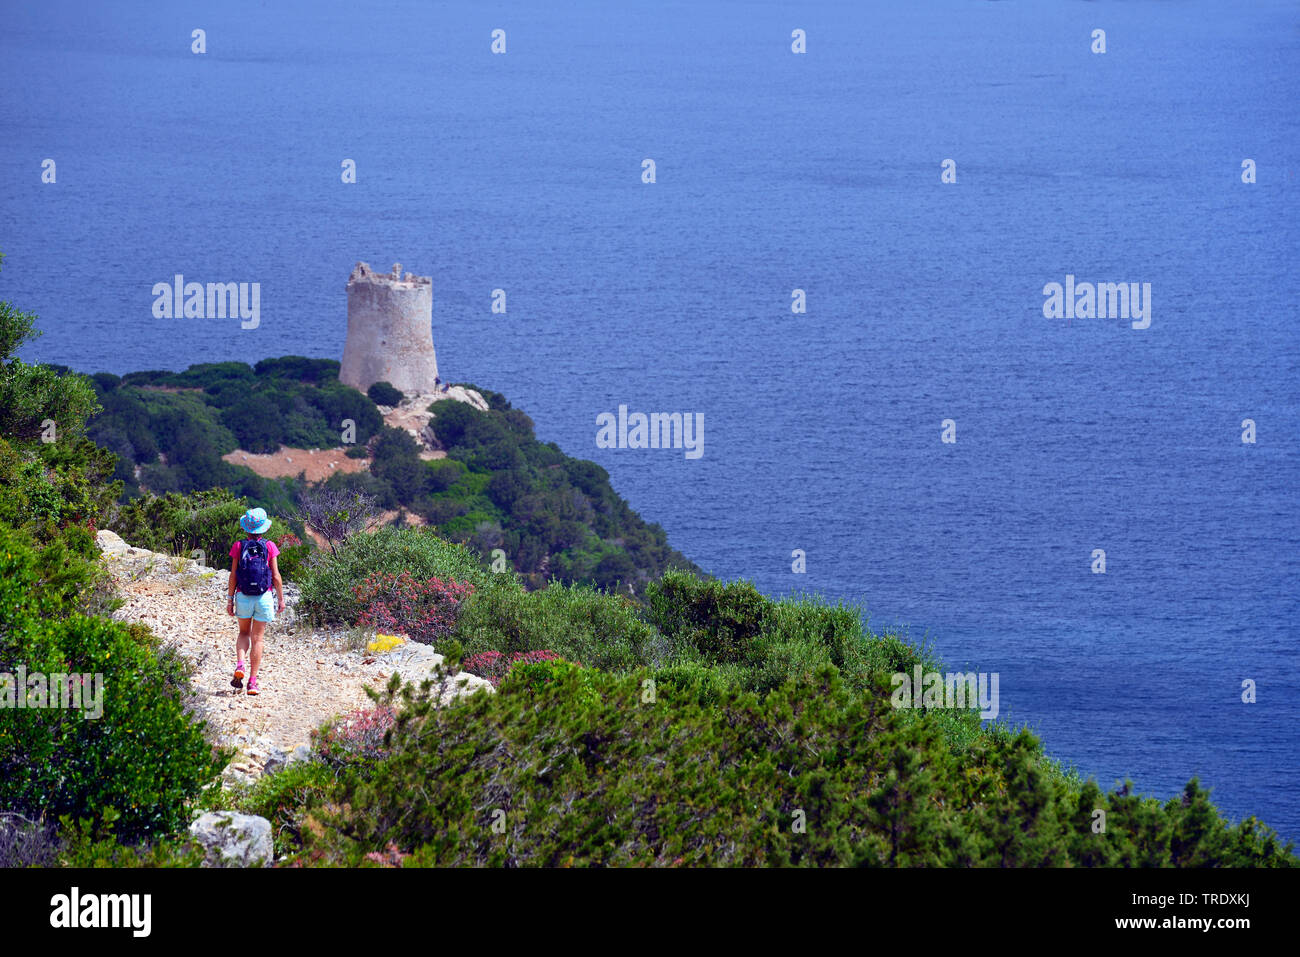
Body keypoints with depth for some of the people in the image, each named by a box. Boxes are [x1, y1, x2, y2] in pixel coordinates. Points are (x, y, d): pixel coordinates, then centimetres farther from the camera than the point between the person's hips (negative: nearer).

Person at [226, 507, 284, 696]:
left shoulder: (239, 547, -3)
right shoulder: (269, 547, -4)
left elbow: (233, 576, -2)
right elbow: (276, 576, -3)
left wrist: (230, 599, 5)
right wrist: (281, 598, 7)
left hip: (243, 596, 1)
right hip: (263, 597, -1)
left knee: (244, 633, 21)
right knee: (257, 639, 5)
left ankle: (240, 665, -4)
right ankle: (252, 682, 3)